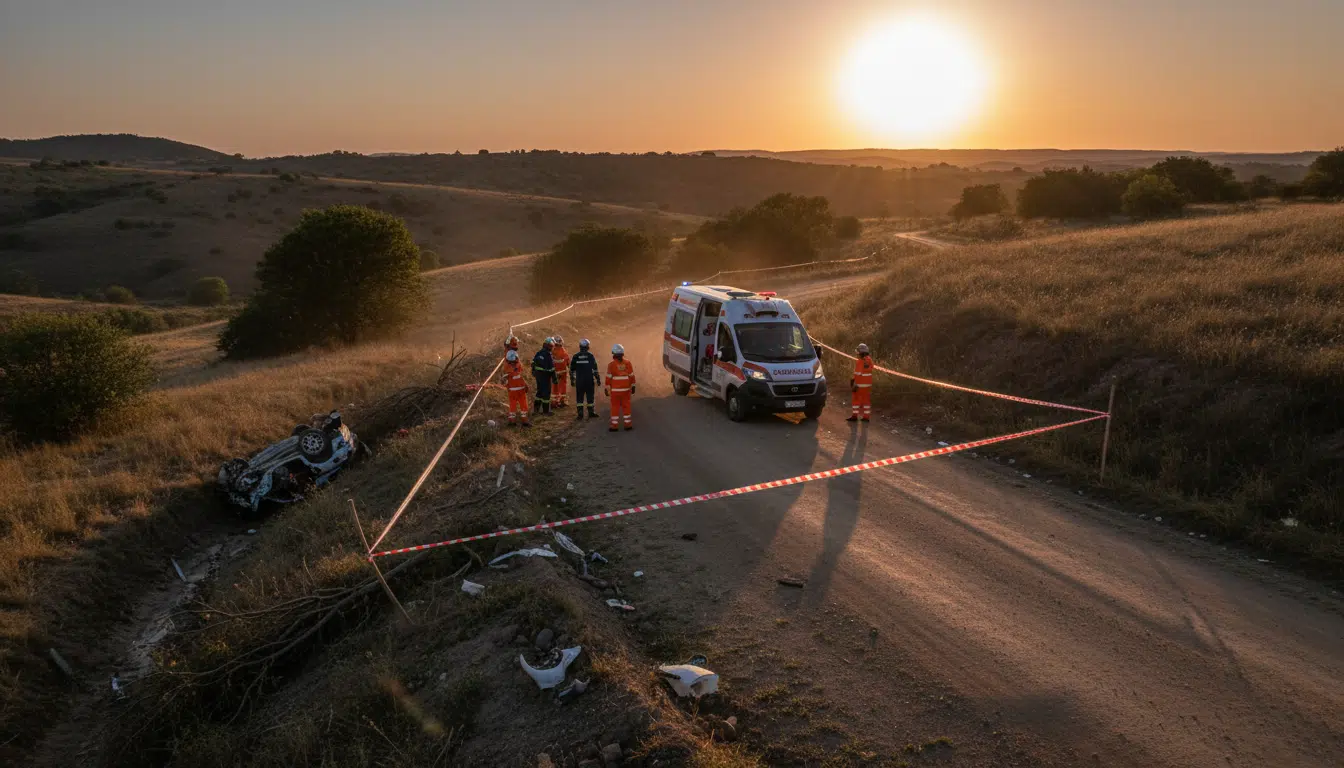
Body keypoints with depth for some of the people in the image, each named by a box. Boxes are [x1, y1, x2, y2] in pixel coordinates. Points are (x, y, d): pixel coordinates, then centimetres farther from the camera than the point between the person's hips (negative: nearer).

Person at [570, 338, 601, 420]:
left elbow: (572, 370, 6)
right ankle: (591, 413, 15)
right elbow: (595, 369, -7)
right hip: (589, 381, -1)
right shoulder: (590, 356, -7)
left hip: (579, 381, 1)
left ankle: (580, 414, 3)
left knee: (579, 397, 6)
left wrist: (572, 380, 15)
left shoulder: (575, 357, 0)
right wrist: (598, 379, 0)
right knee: (590, 397, 9)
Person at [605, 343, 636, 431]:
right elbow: (632, 376, 2)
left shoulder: (611, 364, -11)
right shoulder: (627, 363, -2)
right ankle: (628, 424, 14)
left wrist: (607, 389, 0)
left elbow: (609, 378, -8)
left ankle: (614, 425, 5)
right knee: (626, 406, 10)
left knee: (615, 407, 4)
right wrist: (633, 386, 12)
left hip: (615, 390, -2)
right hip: (626, 389, 2)